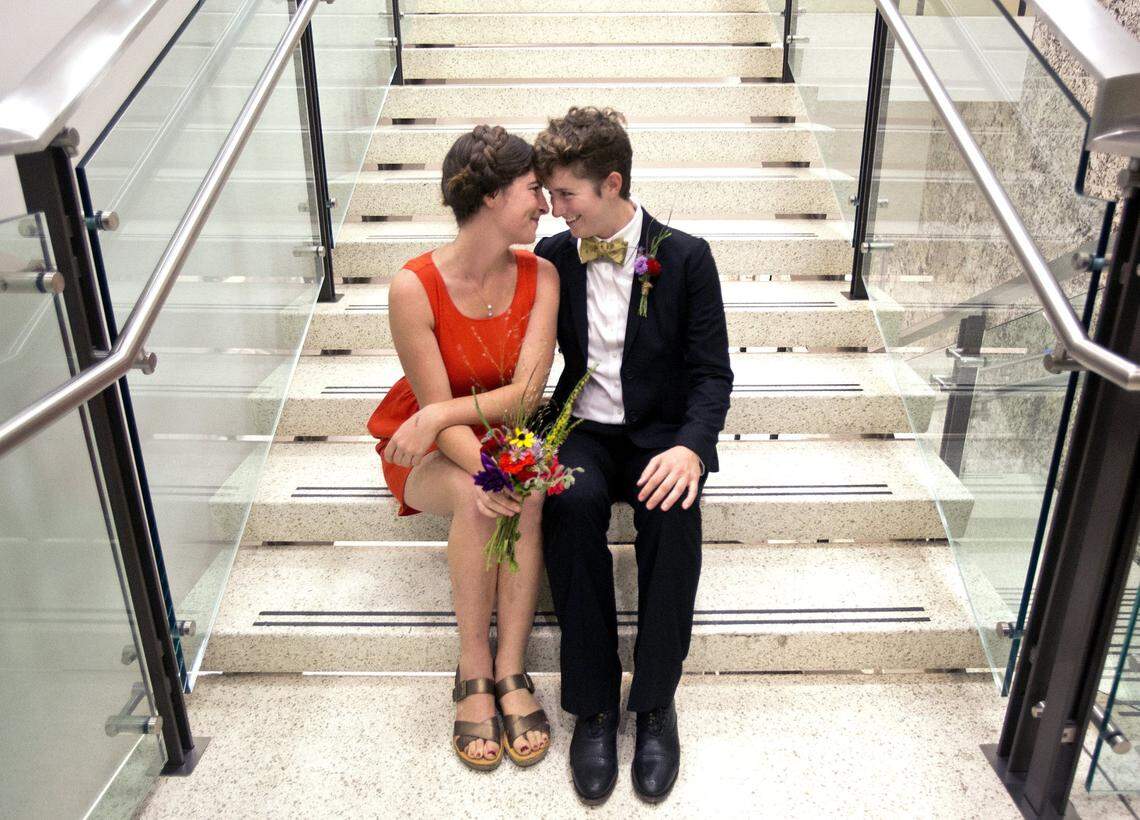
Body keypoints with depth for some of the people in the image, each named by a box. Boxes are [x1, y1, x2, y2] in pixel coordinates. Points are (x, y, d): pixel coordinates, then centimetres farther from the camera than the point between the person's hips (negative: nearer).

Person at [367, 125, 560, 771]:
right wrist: (484, 467, -37)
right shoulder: (415, 288, -20)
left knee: (527, 492, -31)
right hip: (430, 452, -2)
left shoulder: (540, 276, -11)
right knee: (475, 497, -34)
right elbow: (433, 408, -20)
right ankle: (473, 671, -15)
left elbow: (526, 391, -18)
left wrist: (444, 413, -30)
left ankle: (510, 669, -18)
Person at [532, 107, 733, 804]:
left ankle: (656, 701, -16)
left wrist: (692, 447, -24)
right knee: (572, 501, -32)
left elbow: (712, 372, -4)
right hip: (584, 431, 2)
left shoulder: (686, 257, -2)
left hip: (662, 433, -1)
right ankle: (594, 704, -19)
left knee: (674, 509, -34)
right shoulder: (552, 257, 6)